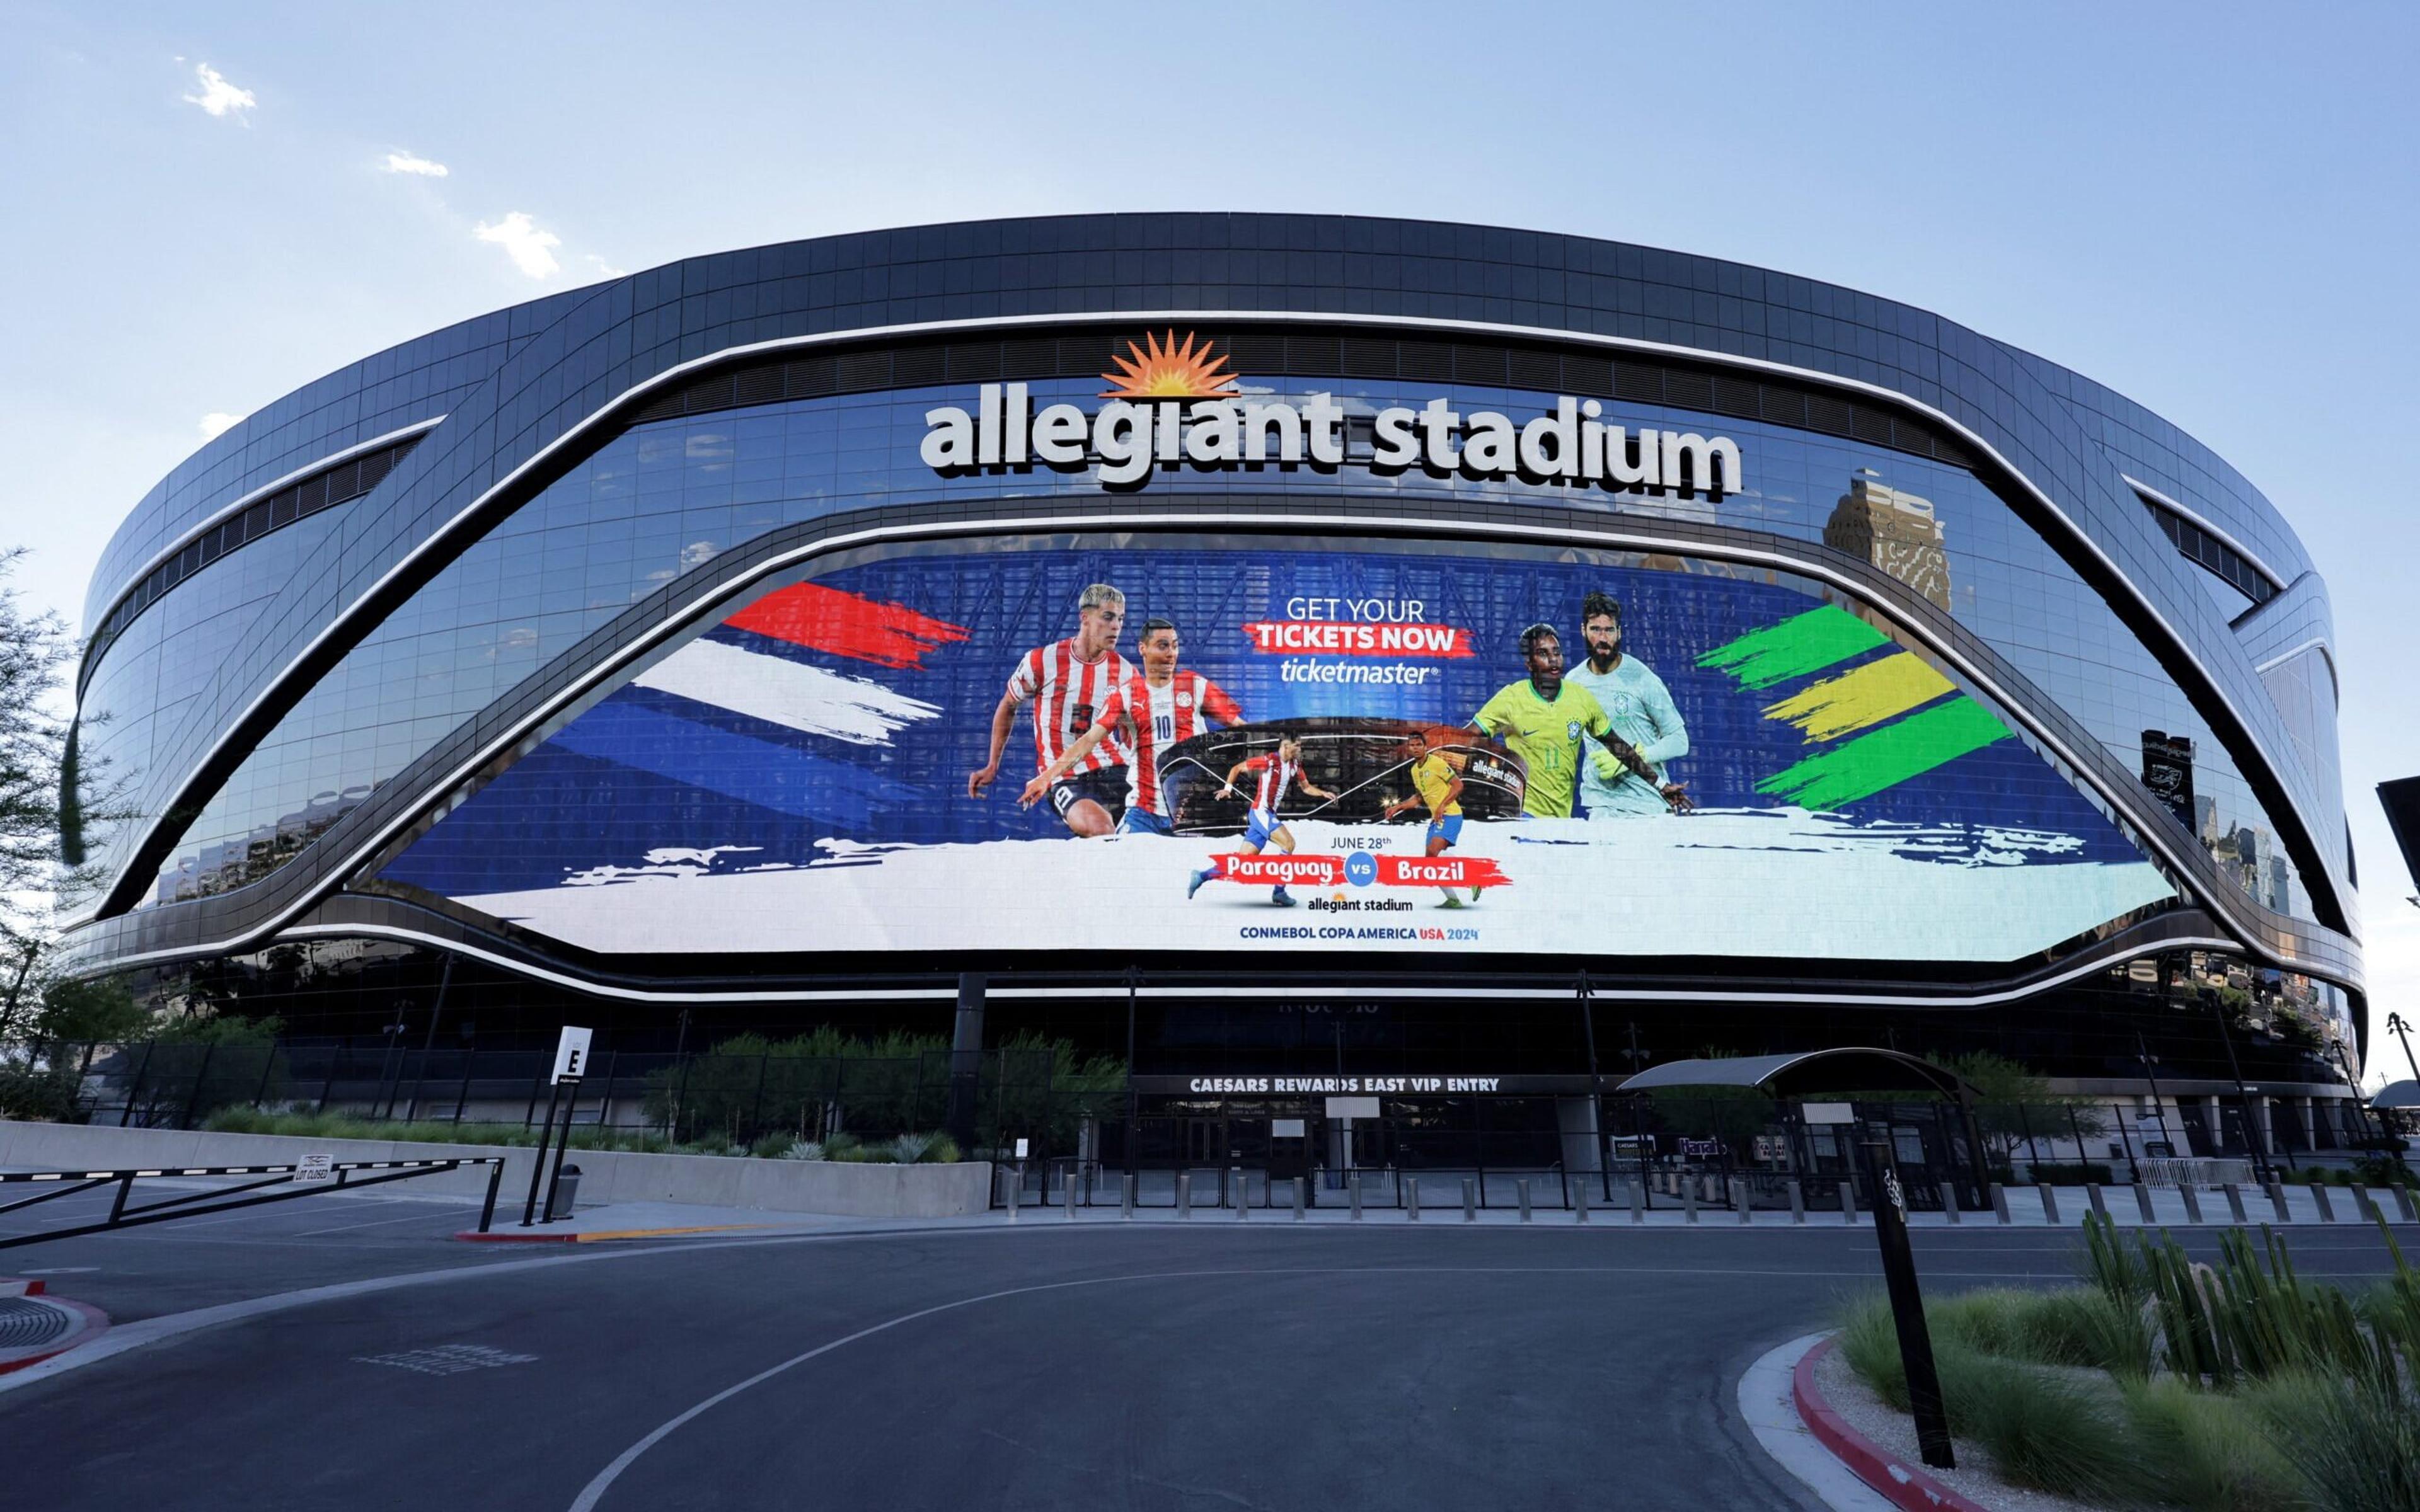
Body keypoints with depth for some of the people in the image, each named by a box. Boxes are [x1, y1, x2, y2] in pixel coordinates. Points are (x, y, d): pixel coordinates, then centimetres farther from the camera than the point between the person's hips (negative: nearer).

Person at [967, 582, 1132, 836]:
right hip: (1066, 779, -3)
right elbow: (1008, 708, 14)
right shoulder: (1041, 662, -2)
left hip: (1115, 770, 4)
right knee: (1099, 830, -32)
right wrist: (992, 765, 16)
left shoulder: (1126, 672, 6)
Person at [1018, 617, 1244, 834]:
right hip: (1143, 812, 0)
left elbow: (1238, 726, 4)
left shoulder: (1196, 686, 4)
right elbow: (1090, 739, -1)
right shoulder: (1126, 695, 4)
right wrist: (1047, 776, -10)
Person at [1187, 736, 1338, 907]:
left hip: (1269, 815, 8)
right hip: (1260, 811, -8)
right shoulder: (1269, 761, -12)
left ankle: (1201, 876, 10)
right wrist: (1227, 788, -12)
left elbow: (1306, 787, 22)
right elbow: (1237, 768, -4)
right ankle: (1279, 892, -8)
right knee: (1288, 843, -16)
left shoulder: (1295, 765, 10)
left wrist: (1324, 793, 5)